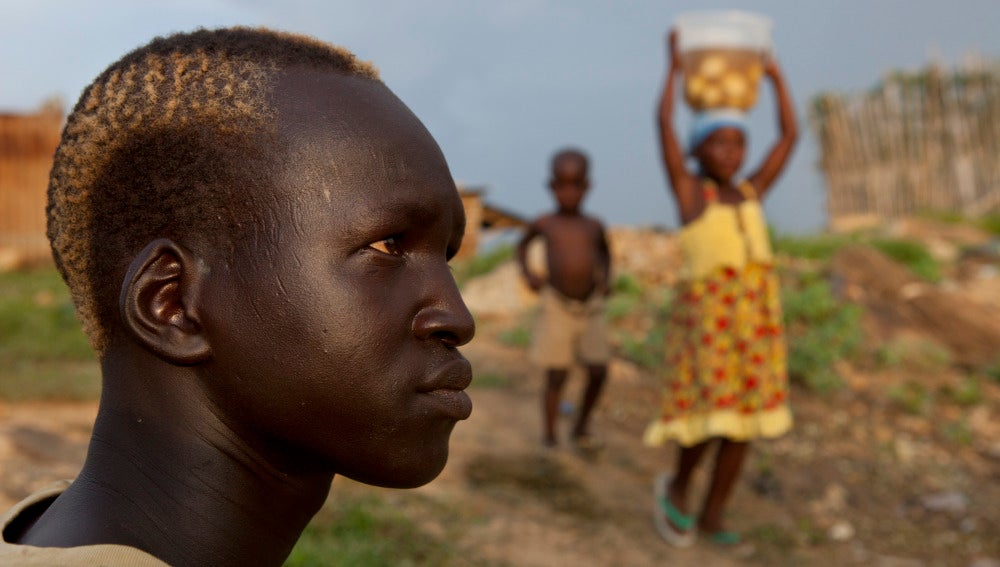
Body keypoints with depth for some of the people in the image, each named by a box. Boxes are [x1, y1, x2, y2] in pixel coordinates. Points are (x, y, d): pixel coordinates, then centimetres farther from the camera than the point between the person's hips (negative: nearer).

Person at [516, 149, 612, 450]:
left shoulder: (594, 226, 4)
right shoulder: (544, 224, -1)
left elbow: (604, 251, 25)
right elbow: (522, 244, 19)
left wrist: (606, 278, 10)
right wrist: (527, 272, 4)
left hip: (591, 307, 3)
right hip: (557, 306, -3)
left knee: (599, 371, 5)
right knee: (556, 376, -1)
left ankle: (581, 428, 27)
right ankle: (549, 437, 12)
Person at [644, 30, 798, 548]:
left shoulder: (750, 192, 14)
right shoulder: (689, 190, 1)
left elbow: (790, 137, 16)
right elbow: (664, 126, -7)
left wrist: (775, 76, 19)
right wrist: (674, 69, 1)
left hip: (755, 312, 5)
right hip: (707, 310, -5)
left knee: (743, 419, 4)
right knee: (714, 411, -13)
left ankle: (711, 515, 16)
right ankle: (677, 485, 14)